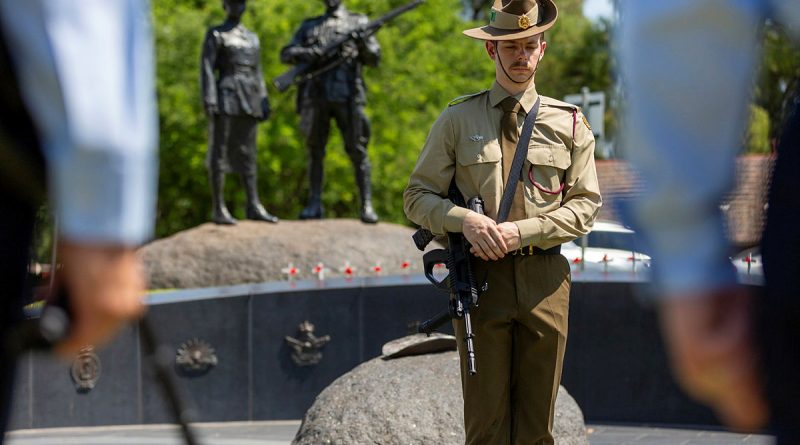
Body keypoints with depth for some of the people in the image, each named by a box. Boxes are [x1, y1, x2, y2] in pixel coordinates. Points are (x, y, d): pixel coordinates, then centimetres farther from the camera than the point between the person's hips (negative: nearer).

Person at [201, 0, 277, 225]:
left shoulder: (252, 38, 19)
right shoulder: (215, 35, 1)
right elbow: (207, 69, -7)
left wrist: (264, 104, 12)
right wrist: (209, 101, -18)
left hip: (248, 101, 6)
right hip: (225, 98, -6)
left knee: (247, 153, 6)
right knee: (219, 152, -6)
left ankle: (253, 206, 7)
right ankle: (218, 209, -6)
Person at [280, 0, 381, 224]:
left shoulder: (358, 22, 14)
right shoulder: (309, 26, 18)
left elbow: (374, 58, 6)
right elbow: (286, 54, 10)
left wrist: (363, 43, -16)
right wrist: (307, 53, -11)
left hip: (347, 96, -2)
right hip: (316, 97, 2)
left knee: (357, 151, -8)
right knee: (315, 151, 4)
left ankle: (366, 206, -9)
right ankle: (314, 204, 9)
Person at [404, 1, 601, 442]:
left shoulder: (569, 123, 7)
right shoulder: (457, 120, 6)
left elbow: (585, 205, 3)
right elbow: (418, 196, 5)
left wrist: (521, 231, -12)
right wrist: (464, 220, -15)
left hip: (545, 278, 1)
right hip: (480, 276, -1)